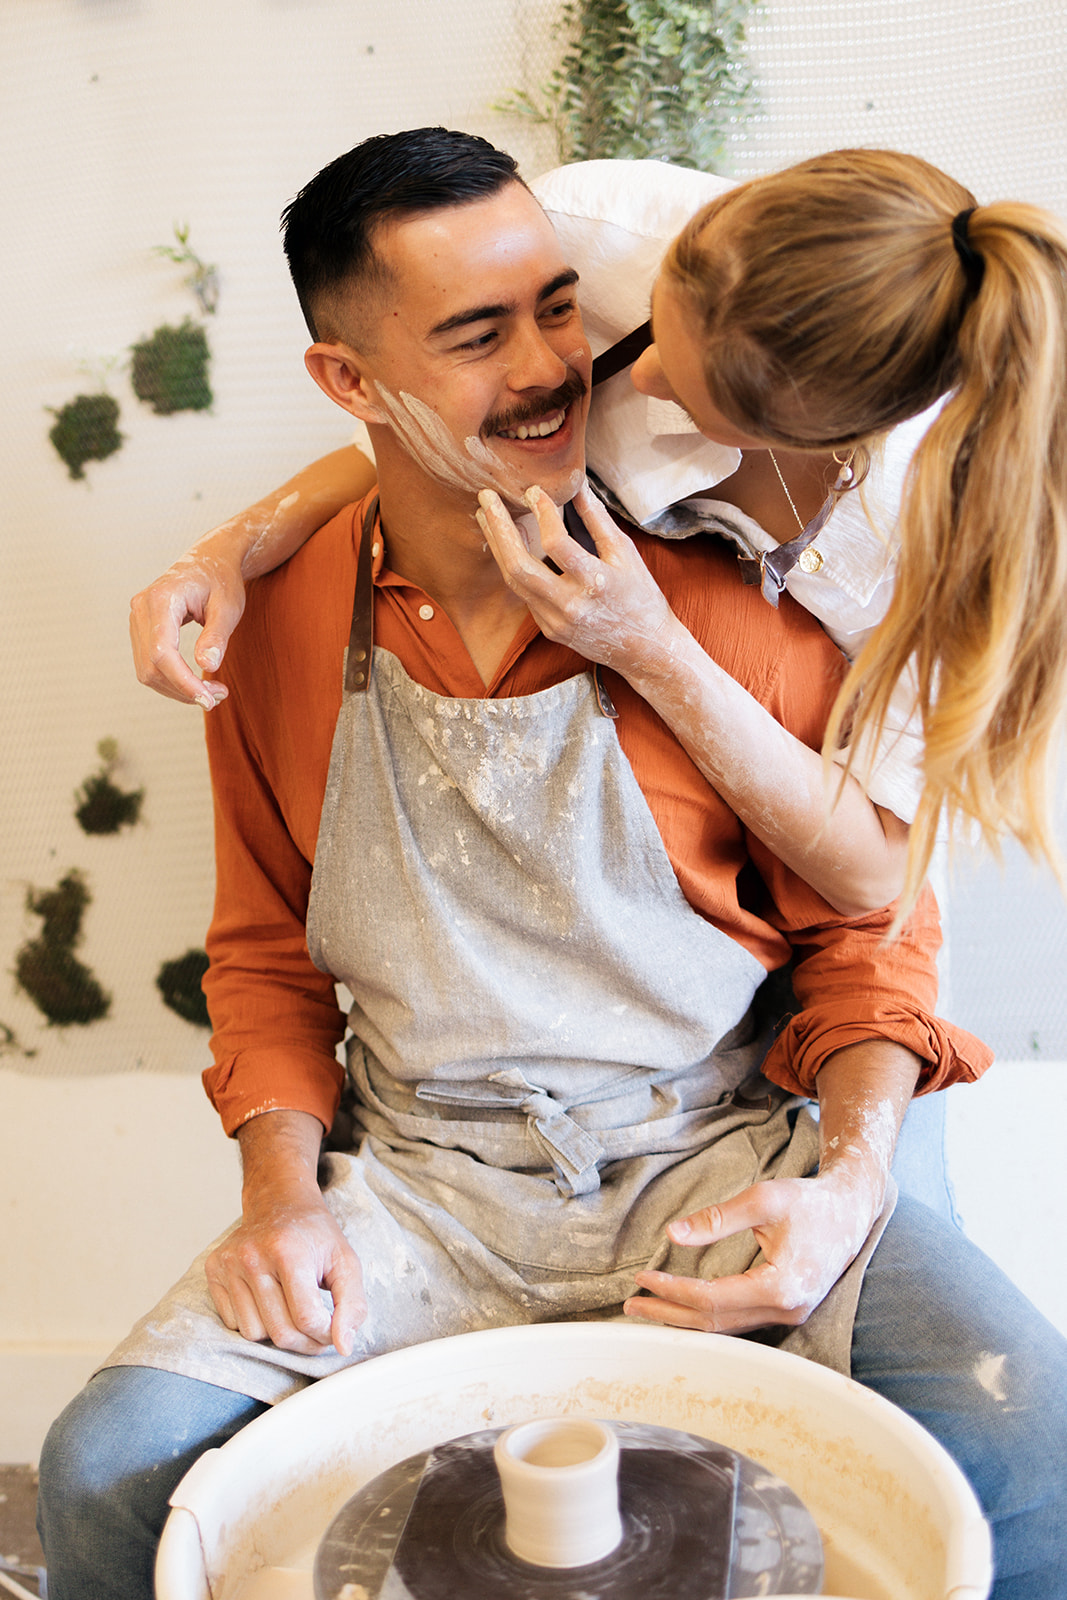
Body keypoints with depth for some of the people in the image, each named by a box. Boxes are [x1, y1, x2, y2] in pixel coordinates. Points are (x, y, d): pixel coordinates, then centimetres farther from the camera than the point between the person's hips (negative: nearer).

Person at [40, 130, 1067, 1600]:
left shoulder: (733, 604, -8)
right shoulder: (284, 627, -1)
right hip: (420, 1180, 2)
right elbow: (267, 960, 11)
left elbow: (863, 937, 1)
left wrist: (851, 1180, -15)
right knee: (108, 1469, -17)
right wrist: (284, 1190, -4)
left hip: (715, 1158, -1)